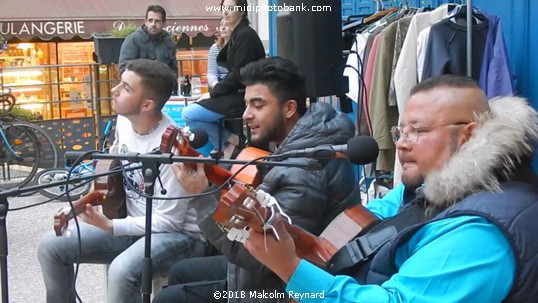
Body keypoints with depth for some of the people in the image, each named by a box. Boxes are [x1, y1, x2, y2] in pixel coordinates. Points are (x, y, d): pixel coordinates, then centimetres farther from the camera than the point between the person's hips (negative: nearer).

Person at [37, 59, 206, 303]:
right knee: (51, 245, -2)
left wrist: (108, 226, -24)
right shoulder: (125, 120, -4)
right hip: (134, 223, 8)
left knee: (122, 270, -36)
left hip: (179, 233, -8)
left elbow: (168, 221, -22)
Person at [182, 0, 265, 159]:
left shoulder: (245, 35, -14)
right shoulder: (237, 35, 16)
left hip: (244, 97, -10)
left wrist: (214, 91, -9)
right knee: (190, 111, 15)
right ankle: (229, 145, 8)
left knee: (188, 114, -15)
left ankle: (231, 141, -3)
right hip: (238, 93, 10)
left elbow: (239, 75, -19)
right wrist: (215, 91, 4)